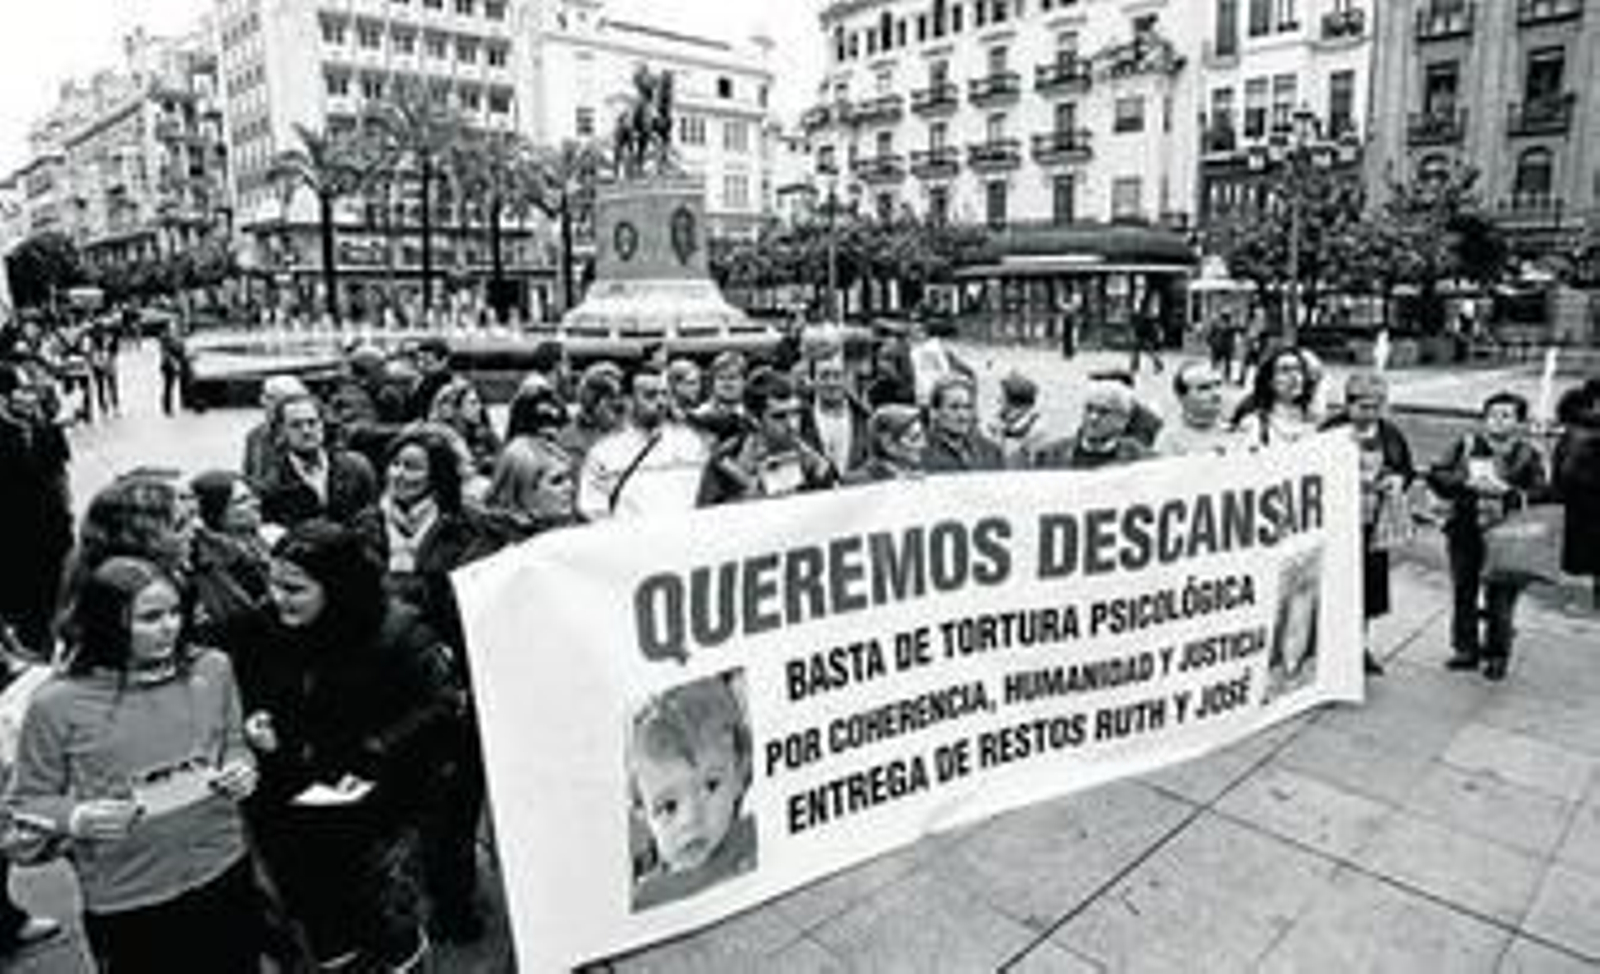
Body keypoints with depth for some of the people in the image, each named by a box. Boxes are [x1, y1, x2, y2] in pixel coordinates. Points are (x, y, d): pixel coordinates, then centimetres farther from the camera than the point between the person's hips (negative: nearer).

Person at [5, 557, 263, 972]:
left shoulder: (211, 669, -3)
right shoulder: (57, 704, -11)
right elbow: (25, 805, -1)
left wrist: (243, 771, -10)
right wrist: (75, 818, -21)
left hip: (225, 873, 3)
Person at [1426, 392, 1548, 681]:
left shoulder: (1527, 455, 0)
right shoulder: (1466, 445, 4)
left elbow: (1540, 495, -5)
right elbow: (1436, 475, -2)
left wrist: (1508, 491, -20)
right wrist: (1466, 482, -16)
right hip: (1465, 532, 2)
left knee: (1499, 600, 1)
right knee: (1463, 594, 10)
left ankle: (1497, 655, 16)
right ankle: (1466, 649, 23)